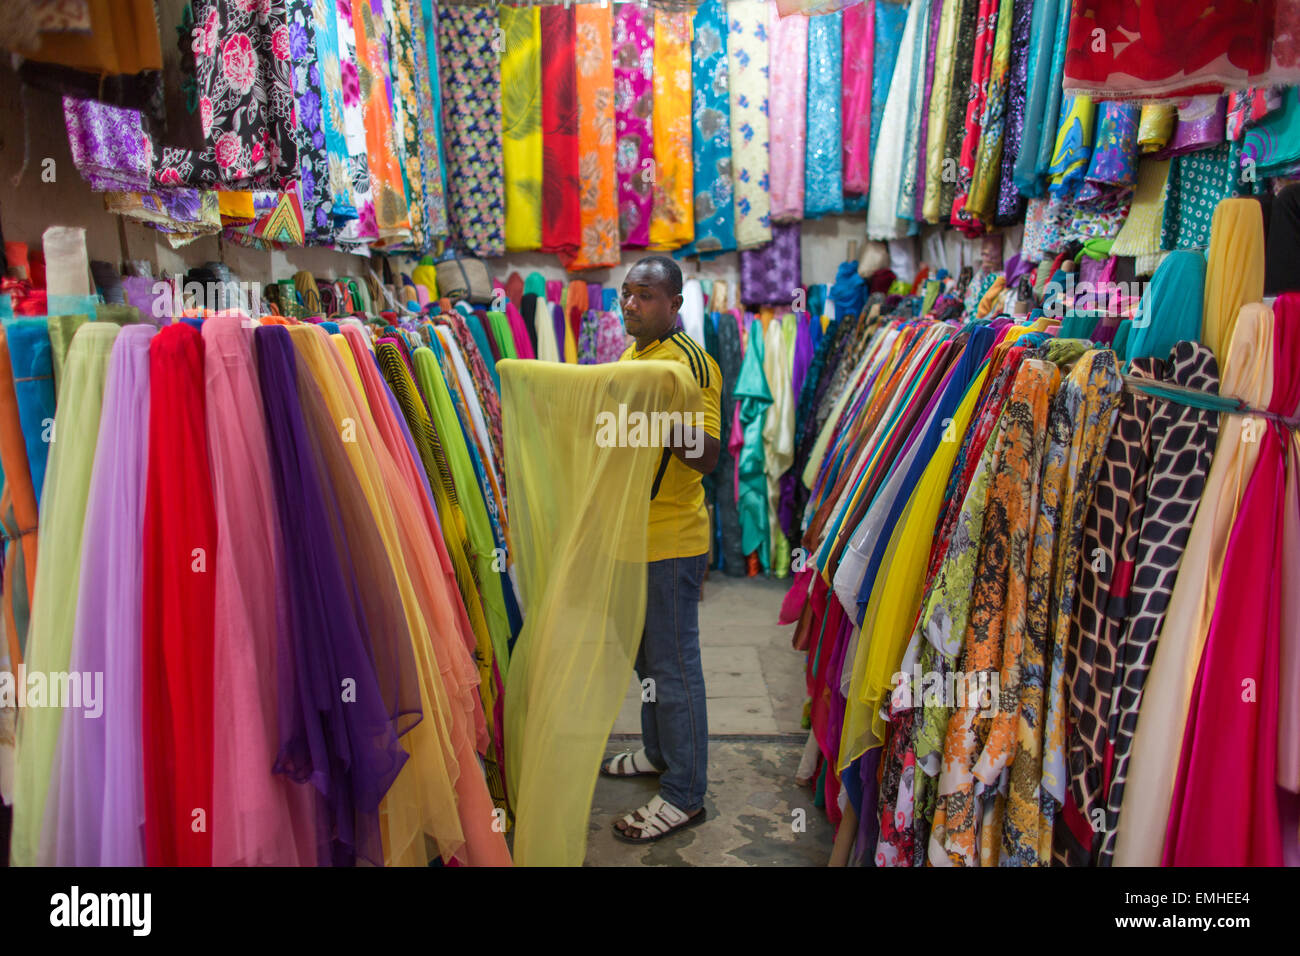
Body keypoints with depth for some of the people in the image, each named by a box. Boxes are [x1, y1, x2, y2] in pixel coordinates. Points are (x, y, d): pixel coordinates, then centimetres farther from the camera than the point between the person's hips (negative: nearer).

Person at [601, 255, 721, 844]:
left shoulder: (690, 362, -15)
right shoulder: (632, 355, 13)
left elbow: (707, 456, -21)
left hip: (670, 541, -9)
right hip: (633, 535, 9)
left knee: (673, 667, 0)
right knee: (646, 656, 21)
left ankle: (685, 795, 14)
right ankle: (659, 752, 39)